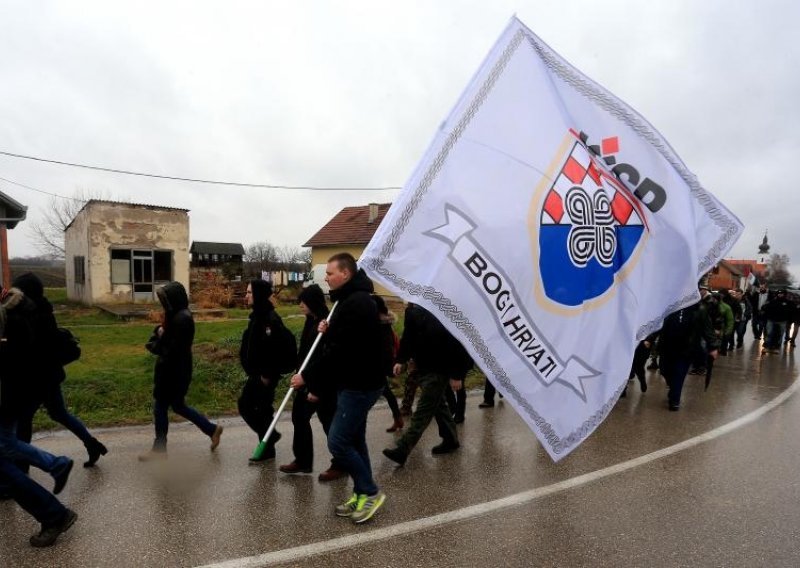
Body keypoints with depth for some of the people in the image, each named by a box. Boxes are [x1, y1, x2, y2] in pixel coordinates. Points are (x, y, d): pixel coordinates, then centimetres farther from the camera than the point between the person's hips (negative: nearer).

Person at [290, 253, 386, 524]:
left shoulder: (356, 303, -21)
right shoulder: (354, 299, 13)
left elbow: (338, 350, -24)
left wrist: (307, 376, -17)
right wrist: (329, 331, 1)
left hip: (359, 385, -10)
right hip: (355, 382, 10)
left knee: (338, 442, -6)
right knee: (354, 440, 15)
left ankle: (370, 492, 9)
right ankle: (362, 495, 26)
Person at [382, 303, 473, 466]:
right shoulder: (413, 311, 1)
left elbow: (455, 344, -22)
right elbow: (408, 337, 13)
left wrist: (456, 374, -21)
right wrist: (401, 360, 7)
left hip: (439, 370, -8)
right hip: (424, 368, 8)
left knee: (423, 410, -5)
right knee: (438, 404, 18)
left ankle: (402, 450, -5)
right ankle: (451, 440, 34)